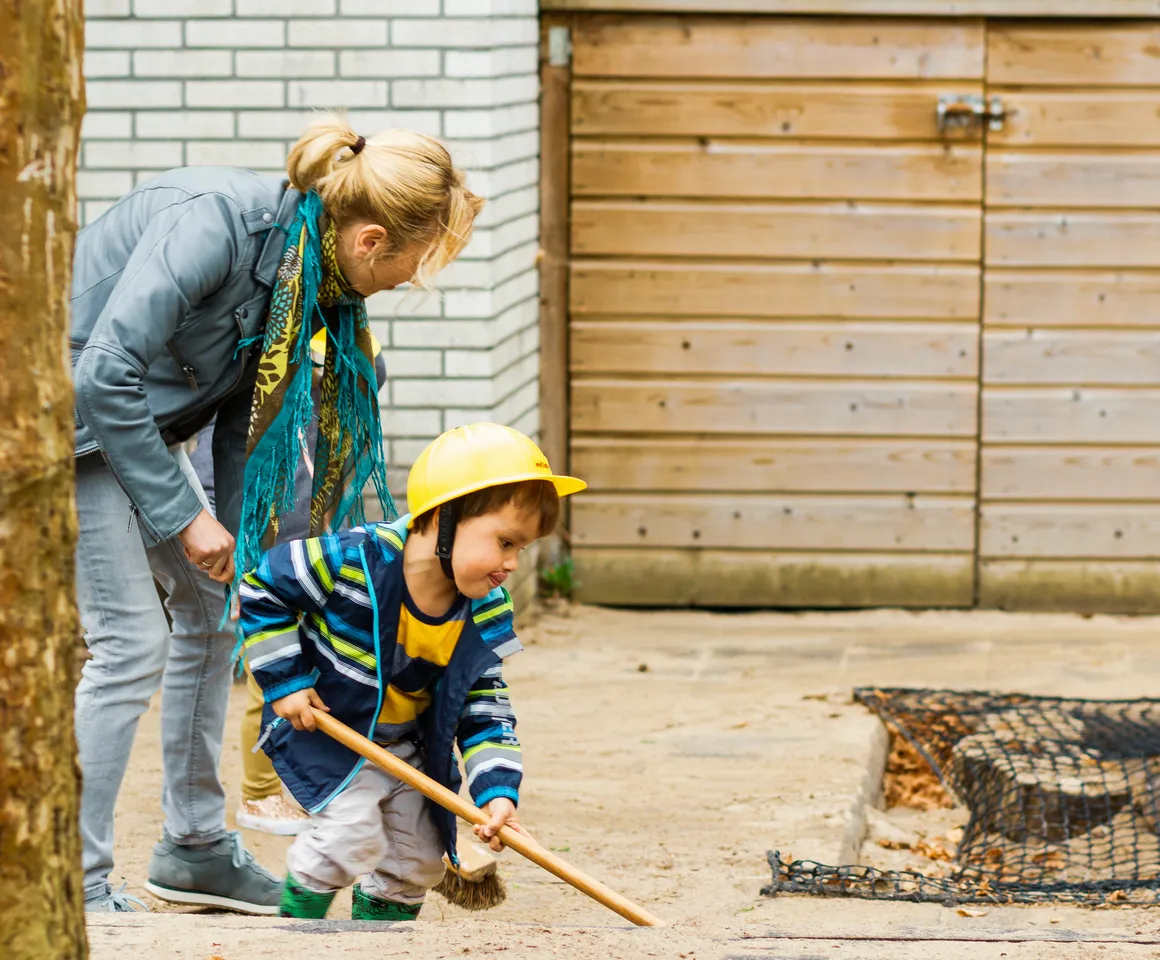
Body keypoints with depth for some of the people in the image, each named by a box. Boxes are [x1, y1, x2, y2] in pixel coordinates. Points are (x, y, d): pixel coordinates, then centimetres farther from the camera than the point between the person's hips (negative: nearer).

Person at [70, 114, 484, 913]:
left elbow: (248, 425, 6)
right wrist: (184, 517, -22)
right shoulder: (214, 222, -29)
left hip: (134, 419, 9)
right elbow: (108, 372, -30)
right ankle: (74, 887, -4)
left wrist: (249, 553, 3)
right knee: (132, 638, -12)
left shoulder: (311, 275, -2)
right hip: (68, 409, -9)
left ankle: (193, 847, 25)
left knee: (209, 602, 13)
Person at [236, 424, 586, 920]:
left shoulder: (487, 610, -13)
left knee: (421, 852, 8)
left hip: (408, 744, 6)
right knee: (355, 834, -21)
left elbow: (485, 705, -5)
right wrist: (286, 682, -17)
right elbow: (263, 588, -16)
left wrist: (497, 790, -17)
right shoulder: (353, 561, -30)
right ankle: (299, 912, 3)